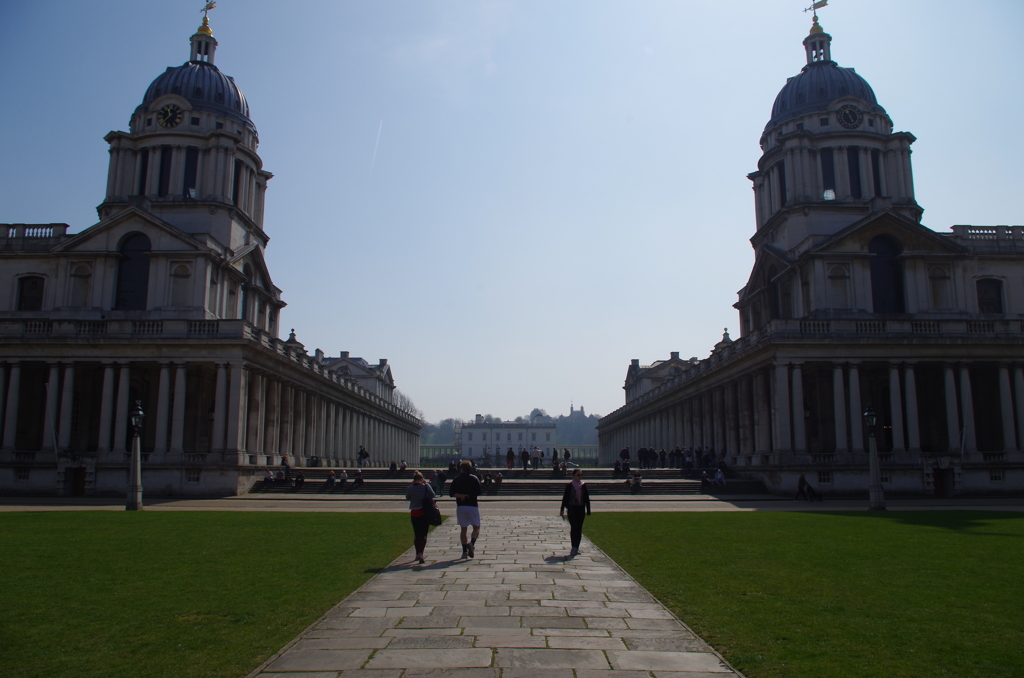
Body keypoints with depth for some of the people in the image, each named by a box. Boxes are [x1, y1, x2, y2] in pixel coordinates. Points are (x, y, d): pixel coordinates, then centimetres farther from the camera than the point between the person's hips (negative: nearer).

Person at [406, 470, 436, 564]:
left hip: (414, 513, 1)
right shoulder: (426, 486, -10)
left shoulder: (410, 488, -9)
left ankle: (418, 554, 18)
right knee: (424, 534, 6)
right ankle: (421, 553, -9)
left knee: (416, 535, 15)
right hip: (425, 513, -1)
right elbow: (432, 495, 2)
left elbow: (407, 497, 7)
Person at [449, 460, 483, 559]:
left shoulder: (456, 480, 5)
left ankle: (465, 551, 5)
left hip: (460, 506, 2)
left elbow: (451, 493, -4)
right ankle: (472, 543, -18)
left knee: (464, 529, 9)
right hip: (473, 506, -2)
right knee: (476, 527, 8)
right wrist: (470, 495, 3)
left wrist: (460, 495, -9)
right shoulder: (474, 479, 0)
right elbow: (479, 492, -7)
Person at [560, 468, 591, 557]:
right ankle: (574, 547, -9)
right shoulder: (569, 485, -1)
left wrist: (588, 510, 5)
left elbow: (587, 498, 9)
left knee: (579, 528, 6)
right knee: (574, 527, -11)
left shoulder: (583, 485, 6)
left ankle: (576, 548, 15)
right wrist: (562, 509, 0)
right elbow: (565, 497, 1)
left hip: (581, 509, 3)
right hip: (572, 508, -3)